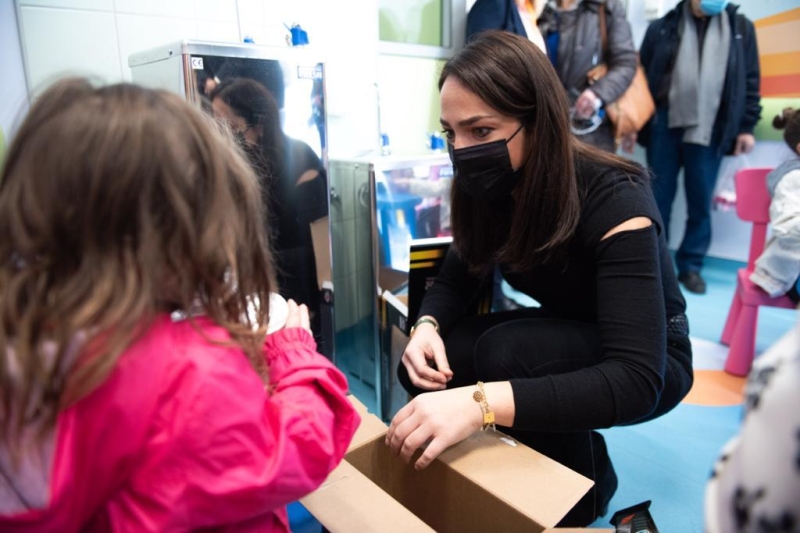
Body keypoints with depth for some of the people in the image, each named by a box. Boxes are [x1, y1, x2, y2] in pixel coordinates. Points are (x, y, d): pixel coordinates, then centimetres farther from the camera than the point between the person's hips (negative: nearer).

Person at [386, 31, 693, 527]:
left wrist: (480, 403, -51)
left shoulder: (614, 199, -32)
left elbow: (636, 381, -39)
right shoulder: (494, 190, -13)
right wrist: (427, 327, -24)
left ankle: (581, 495, -2)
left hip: (651, 366, -5)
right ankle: (580, 457, 8)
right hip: (560, 336, 6)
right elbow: (455, 279, 0)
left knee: (508, 352, -34)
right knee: (425, 369, -13)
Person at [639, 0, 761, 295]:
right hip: (664, 126, -1)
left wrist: (746, 125, 5)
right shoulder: (663, 27, 5)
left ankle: (691, 266, 16)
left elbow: (750, 80, 10)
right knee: (659, 199, 5)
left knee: (700, 203, 4)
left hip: (710, 130, 1)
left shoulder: (741, 27, 9)